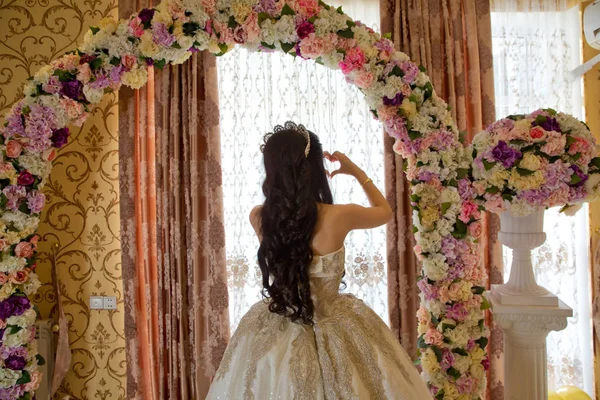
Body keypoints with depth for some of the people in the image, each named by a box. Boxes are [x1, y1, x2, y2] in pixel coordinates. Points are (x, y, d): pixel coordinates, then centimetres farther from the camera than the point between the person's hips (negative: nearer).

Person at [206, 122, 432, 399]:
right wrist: (356, 172, 11)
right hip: (335, 333, -2)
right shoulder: (338, 216, -21)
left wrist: (290, 172, 12)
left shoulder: (258, 217, -12)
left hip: (274, 333, 3)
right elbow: (385, 211, 1)